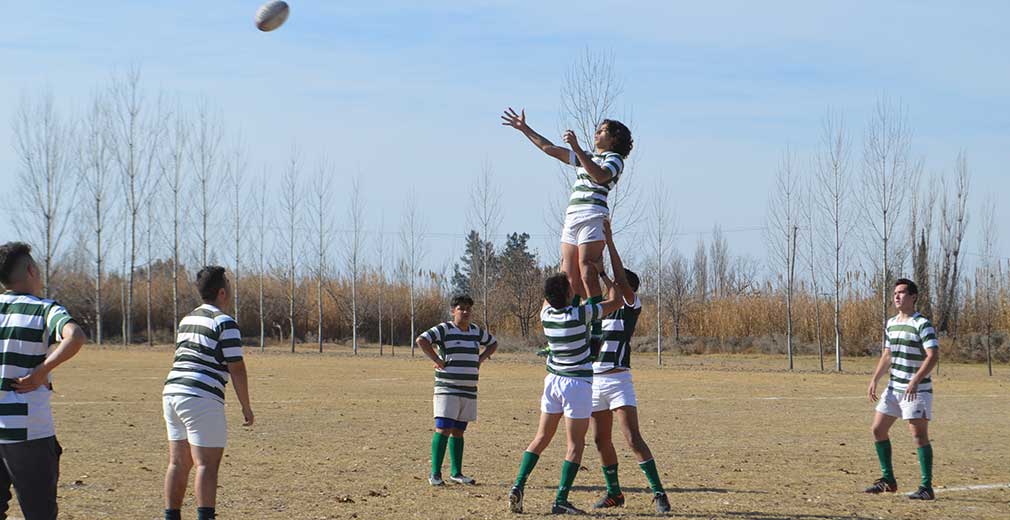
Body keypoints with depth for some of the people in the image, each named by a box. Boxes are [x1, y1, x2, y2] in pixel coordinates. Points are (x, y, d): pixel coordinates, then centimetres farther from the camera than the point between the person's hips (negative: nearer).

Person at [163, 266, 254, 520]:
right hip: (201, 399, -8)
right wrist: (246, 406, -2)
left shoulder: (187, 320, 18)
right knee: (207, 465, -7)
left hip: (172, 393, 8)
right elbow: (236, 368, -8)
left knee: (178, 464, 11)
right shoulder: (224, 323, -7)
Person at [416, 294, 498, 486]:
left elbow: (493, 343, 29)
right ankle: (435, 474, -10)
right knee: (443, 430, -11)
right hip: (447, 390, -6)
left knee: (458, 432, 12)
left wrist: (481, 359, 13)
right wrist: (437, 360, -17)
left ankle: (456, 473, 18)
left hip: (469, 391, 6)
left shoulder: (476, 331, 12)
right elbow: (422, 340, -19)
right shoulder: (444, 329, -7)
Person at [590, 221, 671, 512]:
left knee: (633, 438, -15)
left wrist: (610, 243, -21)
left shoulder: (631, 306, -4)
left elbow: (621, 282, -18)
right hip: (594, 381, 7)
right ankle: (614, 492, 21)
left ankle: (658, 493, -15)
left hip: (618, 381, -7)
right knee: (601, 440, 9)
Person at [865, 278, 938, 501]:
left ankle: (926, 487, -6)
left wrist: (916, 380, -30)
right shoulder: (891, 324, 13)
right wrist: (874, 380, 12)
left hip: (917, 389, -8)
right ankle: (888, 480, 20)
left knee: (919, 434, -11)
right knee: (878, 429, 8)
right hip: (894, 387, 8)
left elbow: (933, 356, -21)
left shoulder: (922, 324, -13)